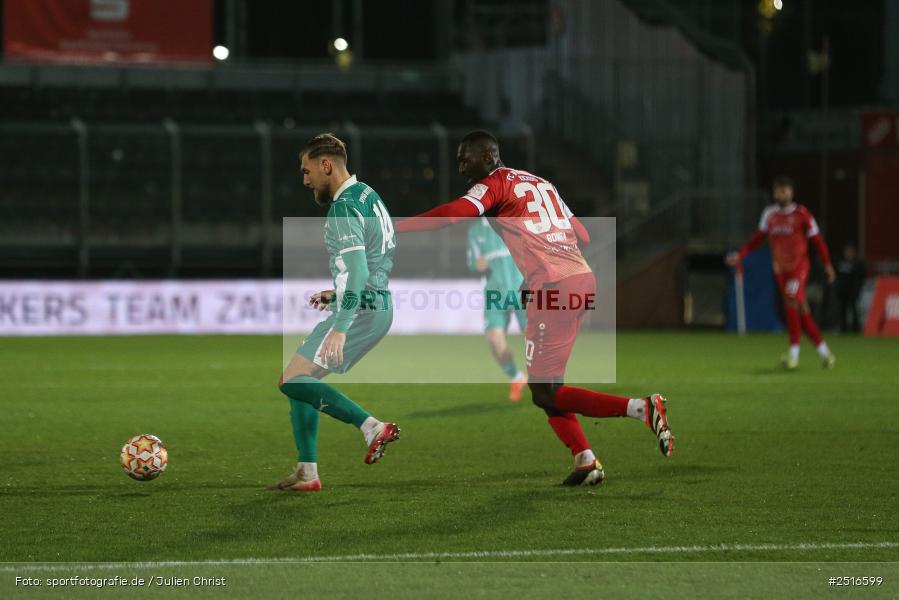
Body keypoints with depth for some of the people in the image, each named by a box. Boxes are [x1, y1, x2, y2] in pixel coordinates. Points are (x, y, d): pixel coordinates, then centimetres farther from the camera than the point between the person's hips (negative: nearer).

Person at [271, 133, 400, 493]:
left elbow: (356, 267, -26)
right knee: (299, 380, 14)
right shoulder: (368, 196, 16)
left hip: (361, 311, -10)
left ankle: (371, 427, -19)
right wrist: (339, 295, 25)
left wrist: (339, 328, -32)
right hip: (378, 305, 10)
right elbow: (377, 263, 23)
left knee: (292, 380, -13)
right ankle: (307, 473, 13)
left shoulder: (344, 207, -15)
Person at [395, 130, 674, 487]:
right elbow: (582, 236, 26)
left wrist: (393, 229, -13)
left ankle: (642, 408, -15)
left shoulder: (495, 184, -1)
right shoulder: (540, 183, 24)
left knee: (544, 393, -6)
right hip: (583, 280, 9)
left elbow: (452, 215, -17)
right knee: (545, 388, 16)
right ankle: (586, 462, 7)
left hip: (553, 288, -9)